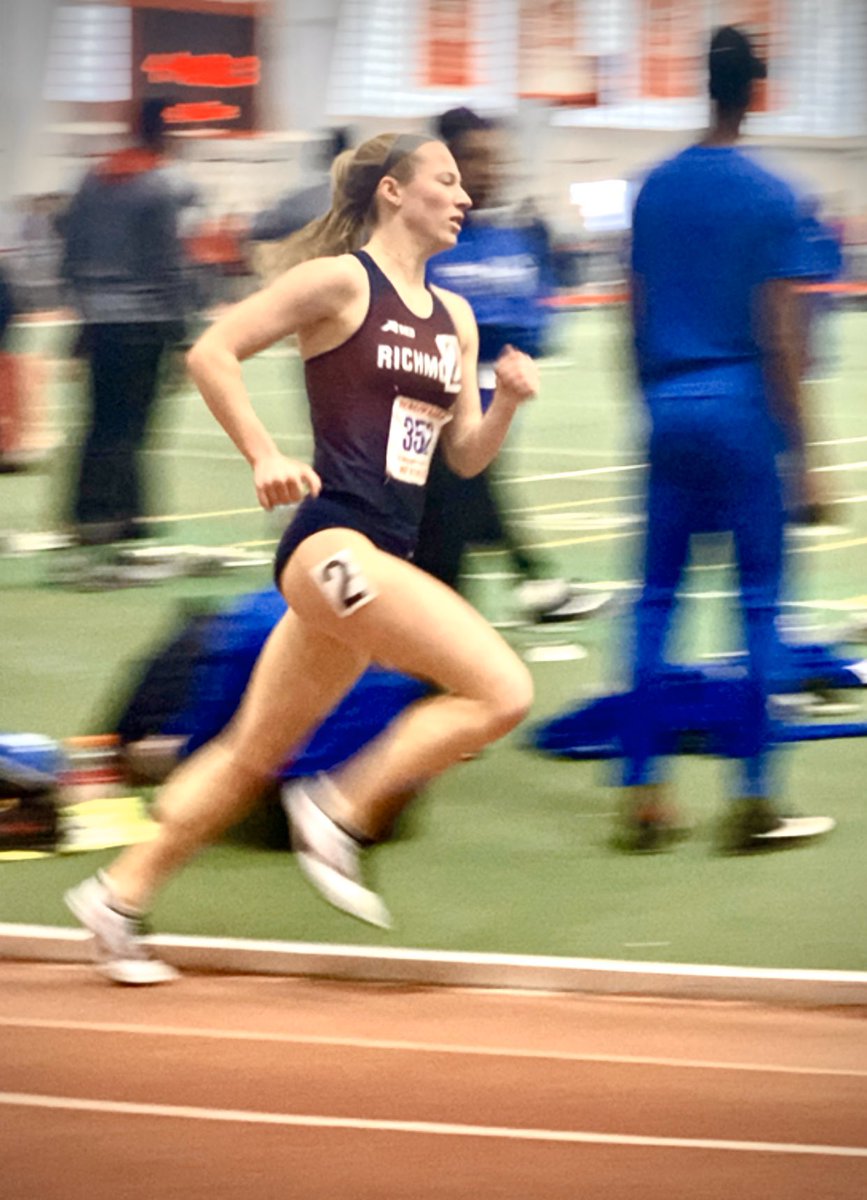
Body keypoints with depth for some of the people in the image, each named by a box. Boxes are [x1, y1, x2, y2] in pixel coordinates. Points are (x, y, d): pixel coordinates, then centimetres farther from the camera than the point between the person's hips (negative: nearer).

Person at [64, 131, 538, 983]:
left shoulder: (453, 318, 17)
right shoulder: (342, 281, -5)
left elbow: (466, 457, 19)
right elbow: (211, 352, -9)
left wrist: (506, 401, -1)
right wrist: (263, 458, -16)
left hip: (381, 557, 8)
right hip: (332, 539, -8)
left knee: (254, 752, 14)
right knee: (501, 690, -18)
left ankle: (120, 896, 22)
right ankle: (340, 812, -7)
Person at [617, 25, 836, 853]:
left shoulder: (656, 188, 7)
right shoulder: (770, 197, -8)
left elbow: (637, 319, 10)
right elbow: (779, 338, -10)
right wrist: (801, 454, -6)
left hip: (669, 408, 5)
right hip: (742, 409, -5)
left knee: (656, 602, 8)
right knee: (758, 603, 2)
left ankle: (641, 796, 6)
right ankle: (753, 803, 2)